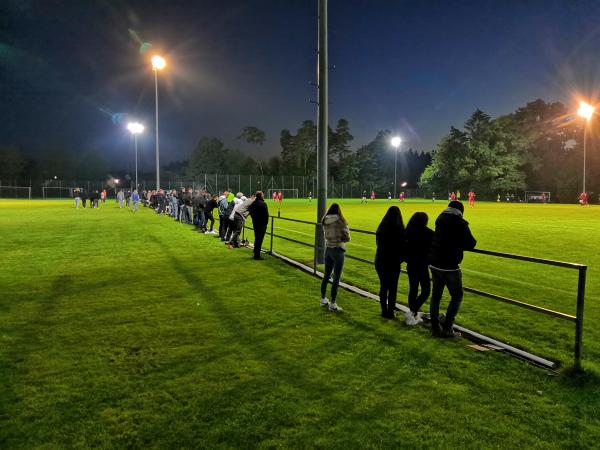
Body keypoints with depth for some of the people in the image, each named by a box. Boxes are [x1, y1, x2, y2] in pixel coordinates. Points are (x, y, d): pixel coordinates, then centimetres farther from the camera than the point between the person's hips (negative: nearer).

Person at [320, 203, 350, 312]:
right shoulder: (341, 221, -13)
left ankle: (323, 300, 30)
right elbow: (347, 238, -12)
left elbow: (326, 235, 3)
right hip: (338, 250, -6)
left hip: (328, 249, 6)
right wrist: (340, 239, 6)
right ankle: (332, 304, 6)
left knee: (326, 275, 18)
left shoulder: (325, 221, 1)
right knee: (336, 278, 2)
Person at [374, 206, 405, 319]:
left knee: (383, 287, 14)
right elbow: (403, 246, -9)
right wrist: (401, 258, 8)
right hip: (393, 263, -5)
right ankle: (391, 311, 13)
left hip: (380, 262, 5)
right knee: (393, 288, 7)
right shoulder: (399, 229, -15)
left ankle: (384, 310, 21)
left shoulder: (381, 228, 0)